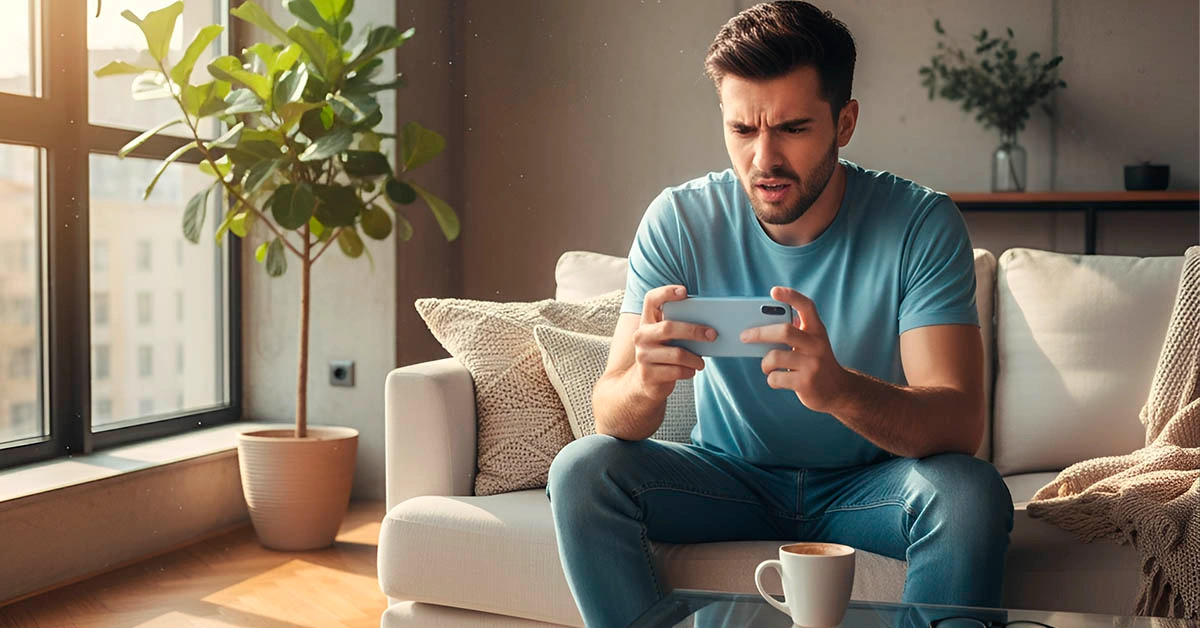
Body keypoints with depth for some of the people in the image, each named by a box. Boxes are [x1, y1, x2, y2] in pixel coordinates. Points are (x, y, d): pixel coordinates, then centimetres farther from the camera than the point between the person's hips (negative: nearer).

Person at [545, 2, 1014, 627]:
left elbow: (961, 423, -26)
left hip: (865, 484, -1)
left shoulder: (921, 223, -17)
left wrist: (839, 389, -48)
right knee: (581, 470, -21)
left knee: (971, 494, -31)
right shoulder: (679, 220, -13)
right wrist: (646, 383, -43)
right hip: (732, 476, 2)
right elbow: (609, 418, -17)